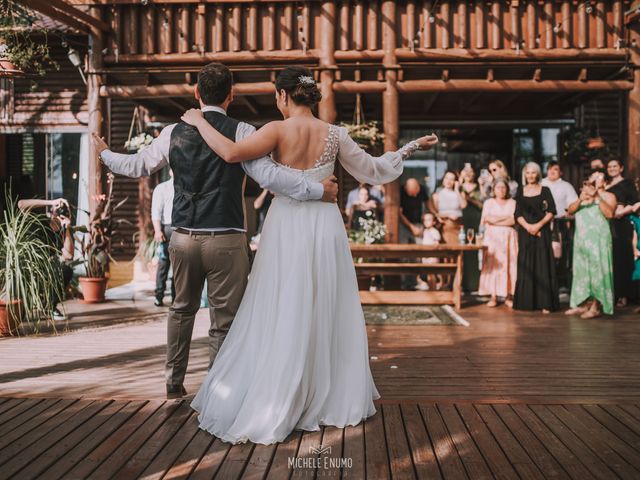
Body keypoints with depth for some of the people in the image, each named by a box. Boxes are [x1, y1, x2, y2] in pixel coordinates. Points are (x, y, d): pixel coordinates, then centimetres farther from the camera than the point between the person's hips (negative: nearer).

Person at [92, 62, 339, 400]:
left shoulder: (173, 133, 5)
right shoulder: (240, 132, -8)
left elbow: (137, 165, 17)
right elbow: (269, 175, -18)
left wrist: (105, 154, 36)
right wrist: (318, 190, -15)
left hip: (183, 237, 5)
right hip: (226, 240, -4)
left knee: (182, 309, 24)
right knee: (224, 321, 6)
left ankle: (174, 384, 34)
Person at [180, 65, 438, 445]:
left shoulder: (278, 130, -9)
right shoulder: (335, 134, 1)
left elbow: (231, 153, -21)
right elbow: (374, 171, 9)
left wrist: (199, 122, -5)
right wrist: (411, 147, 22)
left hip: (288, 227, -3)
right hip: (326, 226, 3)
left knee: (283, 316, 4)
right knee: (327, 313, 13)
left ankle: (272, 407, 12)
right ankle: (336, 399, 24)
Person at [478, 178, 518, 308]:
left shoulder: (512, 202, 9)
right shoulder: (488, 202, 12)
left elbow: (513, 220, -5)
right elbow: (487, 218, -4)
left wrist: (495, 221, -8)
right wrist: (506, 217, -6)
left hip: (509, 237, 0)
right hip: (492, 237, 0)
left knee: (509, 265, -4)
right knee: (493, 264, -7)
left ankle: (508, 296, -1)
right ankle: (493, 296, -7)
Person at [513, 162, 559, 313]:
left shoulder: (545, 190, 5)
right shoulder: (520, 191, 10)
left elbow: (551, 212, -1)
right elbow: (517, 214, 4)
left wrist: (538, 225, -14)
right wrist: (528, 226, -11)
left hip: (542, 231, -2)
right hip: (525, 231, 2)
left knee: (543, 265, -5)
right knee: (526, 266, 1)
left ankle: (545, 303, -6)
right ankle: (526, 302, 5)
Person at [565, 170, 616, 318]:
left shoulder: (608, 196, 6)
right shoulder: (583, 196, 22)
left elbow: (609, 214, -12)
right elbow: (570, 210, 7)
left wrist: (598, 197, -16)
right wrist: (580, 200, -10)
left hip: (598, 238, -5)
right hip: (581, 237, 5)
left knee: (596, 268, -9)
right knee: (582, 269, 5)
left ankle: (596, 306, -8)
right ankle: (583, 303, 9)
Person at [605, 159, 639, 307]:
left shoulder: (627, 183, 4)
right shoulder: (605, 186, 19)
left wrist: (622, 211, -18)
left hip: (621, 226, -5)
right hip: (607, 226, 5)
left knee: (622, 260, -6)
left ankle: (623, 295, -2)